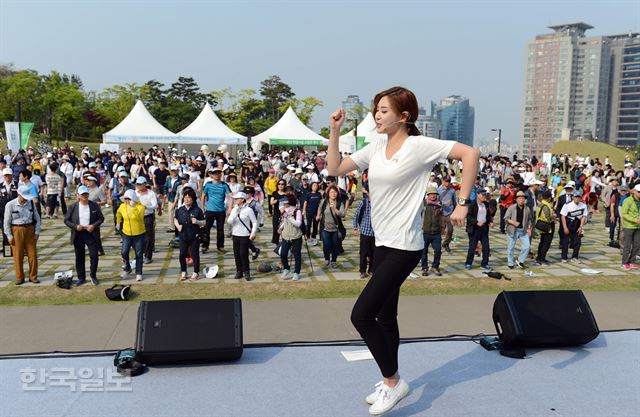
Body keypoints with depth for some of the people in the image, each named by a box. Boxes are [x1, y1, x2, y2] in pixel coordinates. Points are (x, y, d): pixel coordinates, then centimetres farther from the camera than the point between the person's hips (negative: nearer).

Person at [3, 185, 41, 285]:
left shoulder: (31, 203, 1)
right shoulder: (10, 205, -6)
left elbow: (37, 218, 8)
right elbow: (6, 222, -2)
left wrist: (37, 231, 2)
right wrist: (9, 236, -5)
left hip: (30, 230, 2)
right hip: (16, 231, -2)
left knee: (33, 254, 3)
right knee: (18, 256, 4)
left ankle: (33, 276, 15)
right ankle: (19, 278, 17)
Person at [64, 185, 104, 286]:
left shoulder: (94, 205, -2)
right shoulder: (73, 207, -1)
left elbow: (101, 218, 2)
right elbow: (66, 220, 3)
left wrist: (94, 225, -14)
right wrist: (75, 226, -14)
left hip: (91, 234, -1)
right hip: (78, 235, 1)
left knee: (94, 255, -3)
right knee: (79, 258, 9)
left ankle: (93, 276, 15)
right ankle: (81, 278, 21)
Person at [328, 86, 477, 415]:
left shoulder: (419, 146, -12)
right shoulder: (376, 148, 8)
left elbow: (470, 153, -16)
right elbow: (334, 169, 7)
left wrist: (462, 203, -18)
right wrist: (335, 132, -1)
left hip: (404, 247, -8)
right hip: (382, 243, 8)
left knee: (361, 315, -11)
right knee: (385, 317, 17)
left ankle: (393, 381, 8)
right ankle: (391, 382, 34)